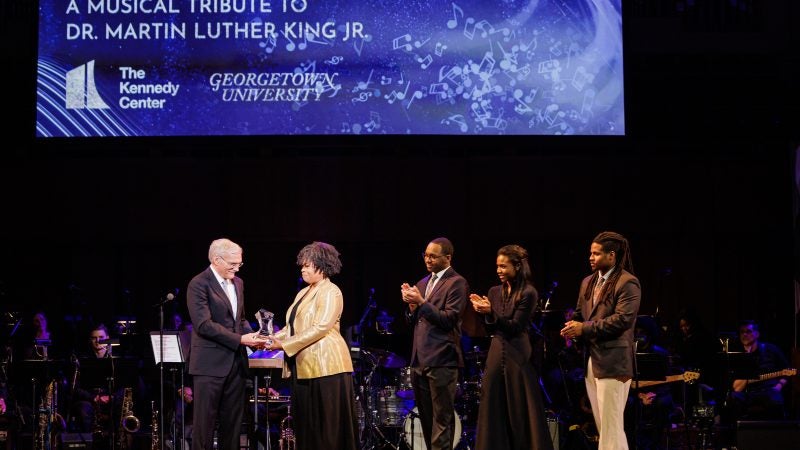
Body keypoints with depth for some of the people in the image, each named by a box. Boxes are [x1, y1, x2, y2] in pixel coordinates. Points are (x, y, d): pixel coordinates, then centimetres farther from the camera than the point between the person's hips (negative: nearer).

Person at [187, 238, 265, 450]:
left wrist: (252, 336, 1)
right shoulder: (199, 284, -10)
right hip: (210, 364, -7)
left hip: (236, 362, 7)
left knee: (233, 421, 8)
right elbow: (203, 324, -19)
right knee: (205, 421, -2)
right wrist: (240, 339, -21)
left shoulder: (237, 283, 14)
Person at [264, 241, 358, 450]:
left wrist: (284, 345, -18)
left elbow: (320, 328, -18)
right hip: (303, 366, 9)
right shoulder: (303, 293, 20)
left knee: (328, 425, -5)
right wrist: (275, 338, -4)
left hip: (325, 365, -9)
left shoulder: (330, 292, -8)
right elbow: (292, 327, 16)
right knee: (306, 424, 7)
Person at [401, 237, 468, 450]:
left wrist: (421, 302, -19)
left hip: (441, 361, -8)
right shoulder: (423, 283, 18)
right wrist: (412, 306, -1)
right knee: (426, 418, 12)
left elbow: (449, 319, -15)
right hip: (420, 360, 8)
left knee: (441, 419, -8)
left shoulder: (456, 283, -5)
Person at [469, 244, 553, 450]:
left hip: (517, 358, -6)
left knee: (520, 413, -1)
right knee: (495, 412, 6)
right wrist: (483, 311, -7)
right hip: (496, 356, 6)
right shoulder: (495, 292, 10)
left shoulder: (528, 293, -7)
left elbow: (515, 327, -12)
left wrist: (491, 312, -22)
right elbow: (491, 330, 10)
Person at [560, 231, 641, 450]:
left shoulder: (627, 283, -9)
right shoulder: (588, 282, 17)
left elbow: (622, 319, -19)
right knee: (602, 426, 12)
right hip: (591, 360, 8)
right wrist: (573, 327, -2)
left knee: (611, 426, -8)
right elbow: (579, 315, 23)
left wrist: (584, 329, -18)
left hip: (613, 362, -8)